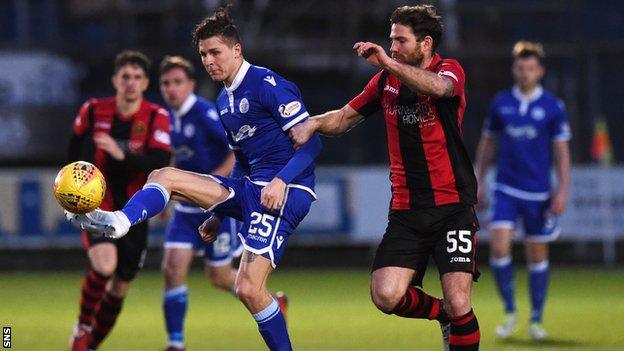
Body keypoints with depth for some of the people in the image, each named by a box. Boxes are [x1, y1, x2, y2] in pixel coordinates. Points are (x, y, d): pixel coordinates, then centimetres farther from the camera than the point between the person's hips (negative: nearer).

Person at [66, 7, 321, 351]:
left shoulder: (267, 85, -9)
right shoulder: (224, 101, 19)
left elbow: (310, 141, -14)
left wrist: (281, 181, -28)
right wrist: (219, 215, 26)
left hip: (284, 193, -9)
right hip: (250, 188, 9)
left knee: (248, 288, -19)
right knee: (163, 177, -2)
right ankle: (119, 222, -27)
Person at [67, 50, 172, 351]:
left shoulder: (157, 117, -8)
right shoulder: (93, 111, -3)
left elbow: (159, 165, -20)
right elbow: (75, 152, 14)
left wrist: (123, 154, -33)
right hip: (97, 206, -2)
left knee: (120, 287, 8)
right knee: (105, 264, -28)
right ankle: (83, 326, -4)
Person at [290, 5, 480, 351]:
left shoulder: (449, 69, -5)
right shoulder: (386, 80, 10)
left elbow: (438, 87, -31)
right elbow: (344, 118, 19)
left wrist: (387, 62, -33)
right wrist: (313, 123, -1)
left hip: (452, 206, -5)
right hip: (405, 211, 5)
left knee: (458, 303, -14)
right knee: (385, 296, -12)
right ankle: (443, 313, 17)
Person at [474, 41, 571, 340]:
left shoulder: (553, 107, -2)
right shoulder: (500, 103, 4)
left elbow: (562, 152, 0)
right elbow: (487, 143, 14)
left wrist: (562, 191, -7)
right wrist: (479, 182, 12)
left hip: (538, 192, -1)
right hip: (506, 189, 1)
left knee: (537, 256, 5)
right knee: (499, 248, -16)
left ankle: (536, 320, 18)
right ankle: (510, 312, 0)